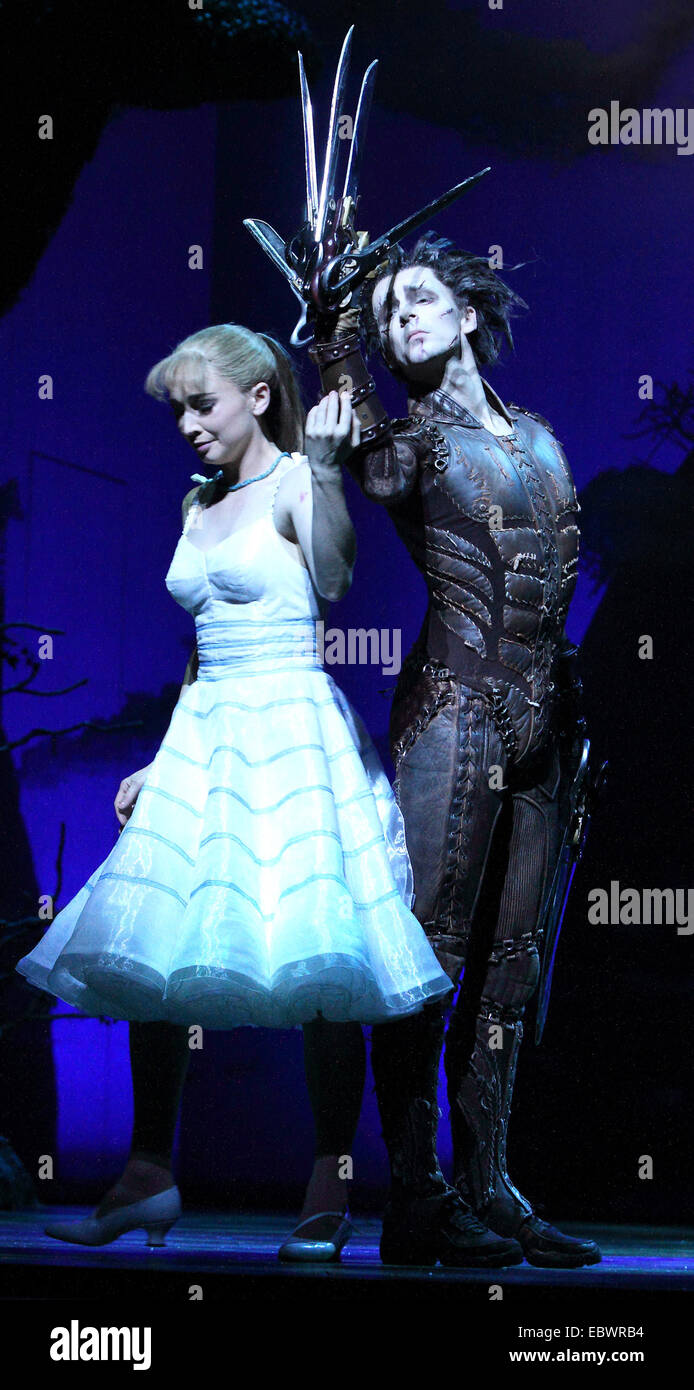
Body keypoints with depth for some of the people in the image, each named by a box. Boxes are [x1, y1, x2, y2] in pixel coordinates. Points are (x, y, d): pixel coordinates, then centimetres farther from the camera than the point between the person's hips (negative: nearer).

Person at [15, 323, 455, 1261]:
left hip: (292, 731, -7)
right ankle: (149, 1175, 11)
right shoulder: (199, 506, 17)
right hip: (204, 736, 7)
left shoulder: (293, 484, -4)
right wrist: (160, 761, 22)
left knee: (316, 956, -9)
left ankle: (330, 1194, -3)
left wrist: (323, 463, -33)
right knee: (148, 953, 2)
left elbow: (333, 581, -24)